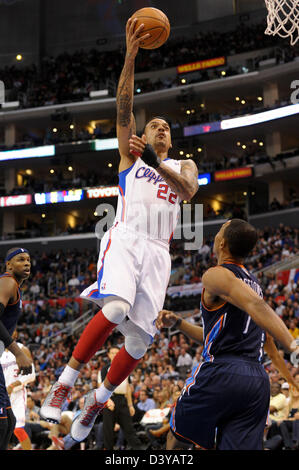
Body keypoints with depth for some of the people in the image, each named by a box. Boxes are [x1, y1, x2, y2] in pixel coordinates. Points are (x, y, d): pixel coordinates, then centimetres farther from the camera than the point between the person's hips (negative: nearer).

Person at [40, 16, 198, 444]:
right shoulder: (130, 154, 18)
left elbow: (189, 190, -1)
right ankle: (64, 384, -19)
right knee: (115, 310, -30)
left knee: (139, 341, -5)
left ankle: (98, 400, 17)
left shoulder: (183, 165, 23)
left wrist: (157, 163, -16)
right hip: (125, 240, -3)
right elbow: (123, 107, 3)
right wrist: (131, 55, -8)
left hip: (158, 252, 3)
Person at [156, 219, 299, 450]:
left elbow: (256, 306, -22)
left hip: (221, 372, -7)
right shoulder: (254, 283, 24)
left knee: (176, 439, 15)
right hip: (258, 381, 7)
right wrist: (178, 323, 28)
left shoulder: (216, 275, -3)